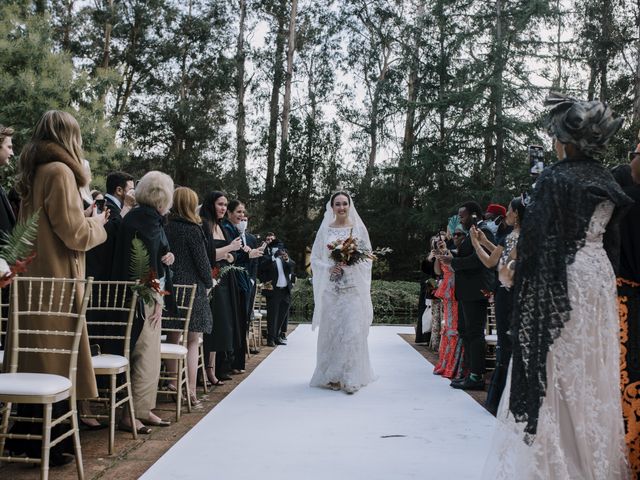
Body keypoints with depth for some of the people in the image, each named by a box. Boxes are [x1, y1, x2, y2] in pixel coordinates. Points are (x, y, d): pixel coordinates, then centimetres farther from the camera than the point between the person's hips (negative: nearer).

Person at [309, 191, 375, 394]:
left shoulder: (359, 229, 6)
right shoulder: (324, 230, 7)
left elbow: (367, 257, 6)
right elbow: (314, 258, 7)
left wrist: (352, 262, -13)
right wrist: (329, 268, -11)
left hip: (354, 288, -1)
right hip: (330, 288, 1)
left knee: (353, 330, -7)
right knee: (330, 331, 3)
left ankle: (351, 378, -3)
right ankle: (332, 376, 13)